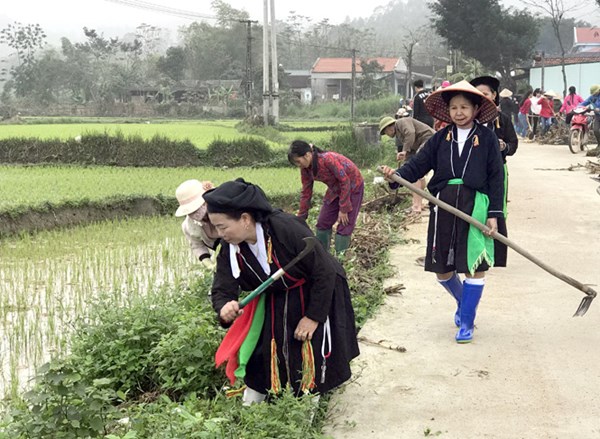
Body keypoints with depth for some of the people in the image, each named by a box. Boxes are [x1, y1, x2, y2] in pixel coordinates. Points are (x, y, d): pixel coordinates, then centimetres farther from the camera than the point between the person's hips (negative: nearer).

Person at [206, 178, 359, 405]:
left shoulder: (288, 229, -36)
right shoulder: (230, 249, -18)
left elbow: (325, 272, -27)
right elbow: (222, 289, -19)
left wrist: (314, 316, -22)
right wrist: (224, 308, -45)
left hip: (316, 294, -4)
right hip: (275, 301, 5)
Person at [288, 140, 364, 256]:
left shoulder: (328, 159, -35)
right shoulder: (306, 169, -12)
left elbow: (345, 181, -27)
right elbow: (306, 193, -2)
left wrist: (343, 209, -22)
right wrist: (300, 218, 0)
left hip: (353, 186, -7)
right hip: (336, 189, 7)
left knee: (345, 224, -7)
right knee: (322, 222, 5)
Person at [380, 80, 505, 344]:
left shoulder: (487, 139, 0)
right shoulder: (441, 138, 7)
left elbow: (496, 178, 0)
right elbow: (419, 164, 0)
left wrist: (494, 214, -6)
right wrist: (396, 176, -20)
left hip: (476, 206, -3)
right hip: (444, 206, 3)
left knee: (474, 267, -2)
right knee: (442, 269, 11)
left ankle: (467, 322, 11)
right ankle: (464, 304, 39)